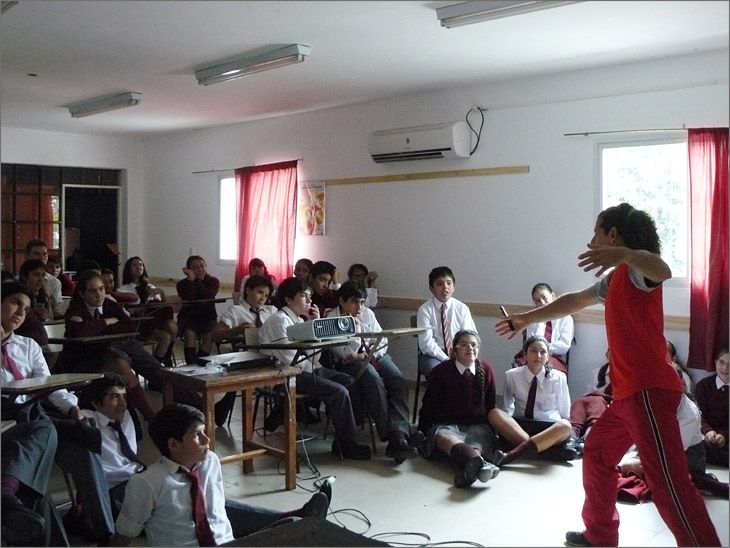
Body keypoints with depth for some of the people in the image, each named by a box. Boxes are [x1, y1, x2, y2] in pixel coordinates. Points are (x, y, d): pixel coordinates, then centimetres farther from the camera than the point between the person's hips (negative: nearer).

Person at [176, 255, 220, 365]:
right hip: (188, 318, 0)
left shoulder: (213, 281, 0)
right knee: (189, 334, -30)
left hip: (208, 318, 1)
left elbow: (208, 296, -20)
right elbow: (189, 300, -20)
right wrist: (191, 279, -20)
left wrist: (195, 280, -21)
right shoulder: (182, 284, -2)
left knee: (209, 336, -28)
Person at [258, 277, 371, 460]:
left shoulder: (298, 319, 15)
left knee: (349, 381, 2)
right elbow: (289, 358, -21)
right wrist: (313, 367, -10)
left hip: (302, 369, 10)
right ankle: (346, 444, -7)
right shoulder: (279, 320, -13)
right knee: (339, 391, -21)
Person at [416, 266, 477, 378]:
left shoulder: (462, 308, 4)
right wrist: (446, 359, -21)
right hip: (433, 355, -2)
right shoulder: (425, 310, -4)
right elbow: (426, 343, -11)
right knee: (435, 368, -35)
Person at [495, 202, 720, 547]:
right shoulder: (615, 278, 21)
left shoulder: (637, 270, -9)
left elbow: (662, 272, -34)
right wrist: (526, 318, 41)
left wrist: (624, 254, -52)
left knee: (668, 483, -13)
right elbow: (573, 302, 33)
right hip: (629, 392, 11)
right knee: (596, 455, 21)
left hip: (648, 390, -11)